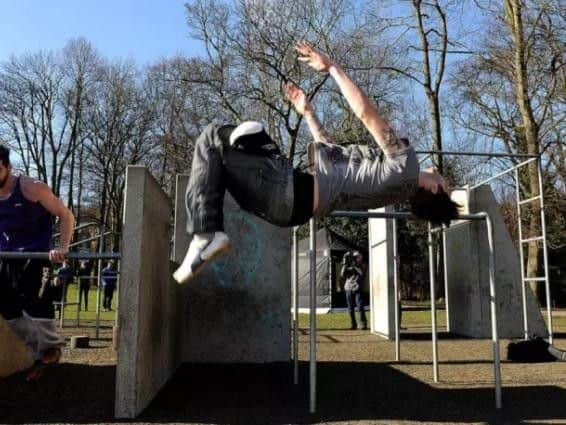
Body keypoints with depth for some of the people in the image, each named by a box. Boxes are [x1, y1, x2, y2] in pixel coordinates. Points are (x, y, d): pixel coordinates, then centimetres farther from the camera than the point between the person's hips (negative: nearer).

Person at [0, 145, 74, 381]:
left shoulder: (32, 188, -14)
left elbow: (65, 215, -11)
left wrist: (63, 248, -21)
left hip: (34, 254, -6)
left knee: (33, 299, -21)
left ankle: (52, 347, 3)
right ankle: (40, 356, 18)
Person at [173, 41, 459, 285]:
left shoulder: (405, 165, -4)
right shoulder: (392, 178, 24)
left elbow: (366, 113, -9)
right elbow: (332, 155, 32)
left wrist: (331, 66, -2)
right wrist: (308, 112, 35)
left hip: (291, 192, -10)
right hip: (290, 196, 10)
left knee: (210, 144, -10)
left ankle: (206, 234, -14)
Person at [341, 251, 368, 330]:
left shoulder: (361, 267, 8)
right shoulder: (349, 267, 13)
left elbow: (362, 273, -14)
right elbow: (342, 275, 0)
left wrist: (355, 265, -14)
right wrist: (344, 265, -6)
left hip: (357, 289, -2)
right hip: (348, 289, 3)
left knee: (360, 307, -10)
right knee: (351, 308, 4)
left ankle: (363, 324, -4)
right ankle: (353, 324, 13)